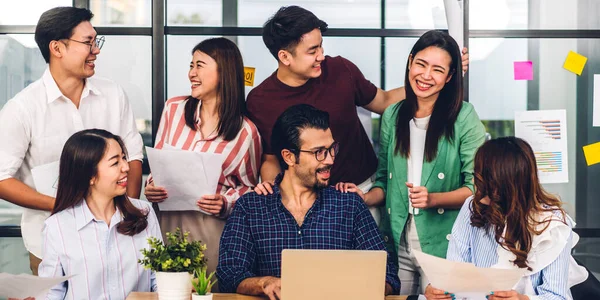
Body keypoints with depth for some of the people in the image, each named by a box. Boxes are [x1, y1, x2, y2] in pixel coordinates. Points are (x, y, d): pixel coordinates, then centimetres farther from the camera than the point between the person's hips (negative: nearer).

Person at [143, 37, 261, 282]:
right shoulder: (174, 108, 5)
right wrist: (151, 188, -4)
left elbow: (248, 188, 4)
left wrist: (225, 204, -13)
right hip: (169, 223, 3)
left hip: (214, 228, -3)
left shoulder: (245, 132, -6)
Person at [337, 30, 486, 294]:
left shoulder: (464, 117, -7)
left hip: (443, 246, -3)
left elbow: (477, 187, -8)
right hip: (397, 245, 4)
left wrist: (433, 199, -22)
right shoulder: (392, 116, 7)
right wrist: (366, 198, -6)